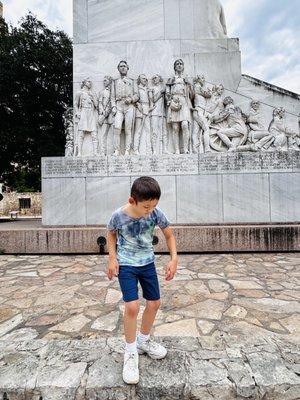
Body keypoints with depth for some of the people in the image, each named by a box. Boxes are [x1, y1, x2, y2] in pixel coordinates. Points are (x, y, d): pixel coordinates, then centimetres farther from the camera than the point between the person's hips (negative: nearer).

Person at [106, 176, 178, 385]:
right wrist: (113, 258, -9)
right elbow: (111, 234, -1)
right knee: (132, 306, -13)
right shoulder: (118, 216, -23)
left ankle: (144, 340, 39)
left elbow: (169, 235, -4)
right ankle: (131, 353, 15)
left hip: (147, 262, 4)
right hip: (126, 265, -3)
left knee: (154, 303, 12)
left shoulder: (156, 213, -19)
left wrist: (174, 259, -14)